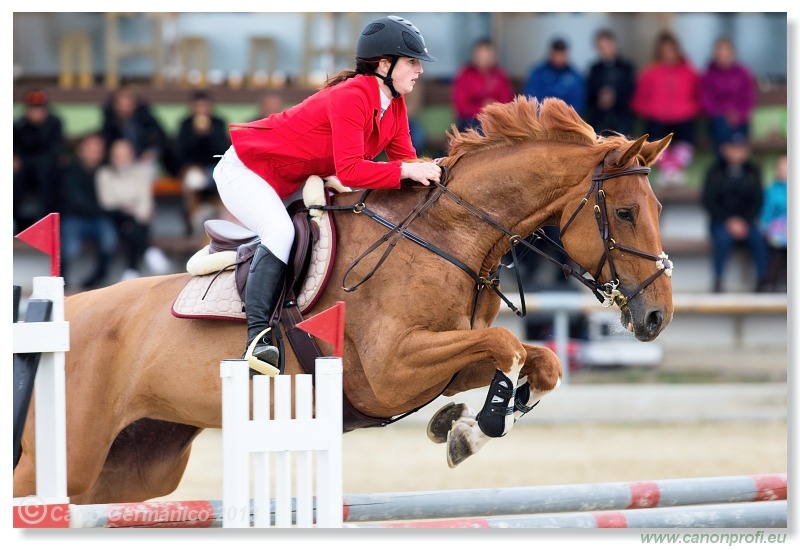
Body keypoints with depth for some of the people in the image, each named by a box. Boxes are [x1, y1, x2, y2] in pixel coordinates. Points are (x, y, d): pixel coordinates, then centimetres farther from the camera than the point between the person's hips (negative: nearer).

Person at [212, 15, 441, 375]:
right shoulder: (351, 97, -30)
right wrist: (407, 171, -40)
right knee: (281, 232, -31)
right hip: (246, 167, -10)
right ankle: (257, 337, -35)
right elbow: (349, 170, -38)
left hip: (292, 183, 10)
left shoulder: (393, 105, -2)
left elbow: (403, 156, -4)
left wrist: (428, 170, -24)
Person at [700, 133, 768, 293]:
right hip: (720, 220, -1)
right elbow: (708, 200, -2)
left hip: (746, 221, 1)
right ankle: (717, 284, -28)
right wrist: (729, 221, -13)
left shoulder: (753, 172, 7)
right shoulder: (716, 172, 2)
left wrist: (745, 221, -11)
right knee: (723, 238, -34)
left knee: (758, 238, -30)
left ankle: (761, 282, -27)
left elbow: (757, 200, 4)